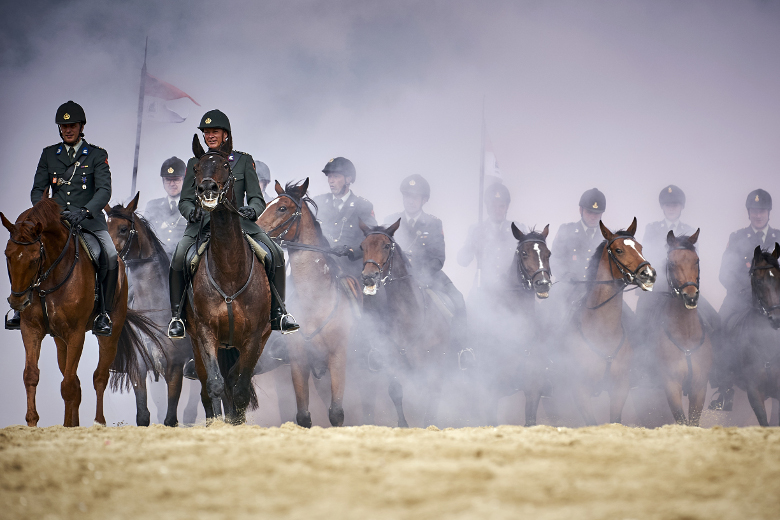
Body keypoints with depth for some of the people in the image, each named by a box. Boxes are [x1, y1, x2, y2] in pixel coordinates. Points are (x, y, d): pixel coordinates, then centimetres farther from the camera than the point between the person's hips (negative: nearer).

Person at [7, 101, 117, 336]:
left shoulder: (97, 155, 4)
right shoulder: (49, 154, 13)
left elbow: (104, 190, -8)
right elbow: (37, 189, 9)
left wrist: (84, 211, -26)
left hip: (89, 220, -3)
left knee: (110, 255, -28)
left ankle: (103, 312, -15)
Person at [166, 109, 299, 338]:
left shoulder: (244, 160, 12)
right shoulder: (195, 163, 14)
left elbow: (257, 198, 8)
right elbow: (185, 201, 11)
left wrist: (252, 210, -16)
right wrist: (192, 212, -13)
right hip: (203, 224, 0)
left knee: (275, 255, -21)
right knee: (179, 258, -28)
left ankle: (277, 313, -7)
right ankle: (177, 315, -14)